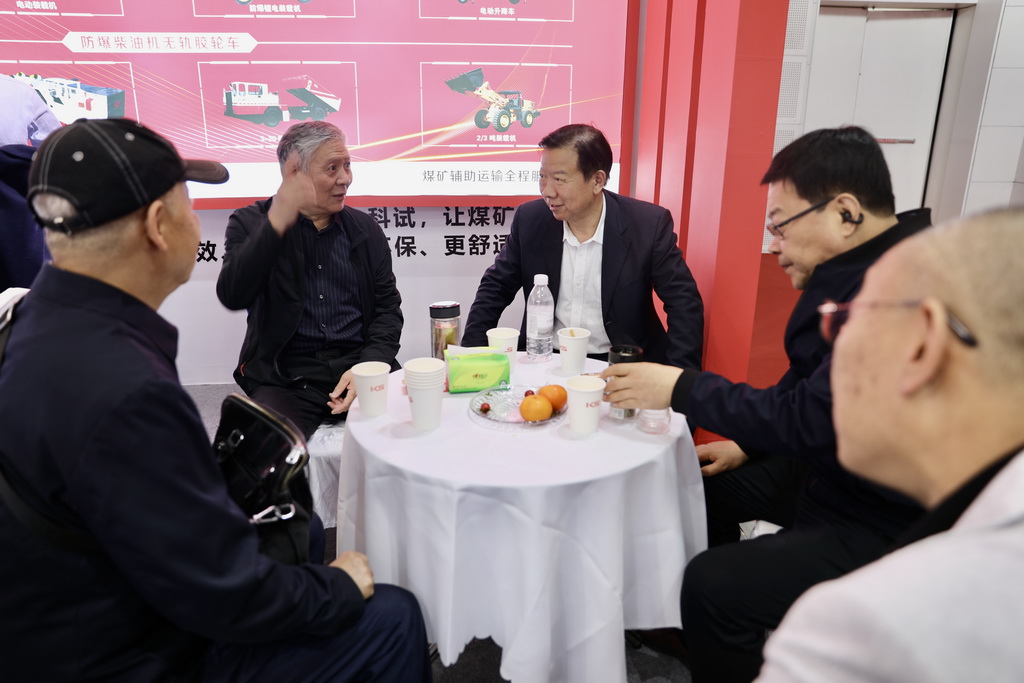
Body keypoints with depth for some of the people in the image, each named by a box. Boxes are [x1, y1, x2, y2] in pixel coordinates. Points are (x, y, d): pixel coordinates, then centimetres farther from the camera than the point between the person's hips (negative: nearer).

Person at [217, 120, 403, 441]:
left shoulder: (365, 229, 13)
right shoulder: (250, 223, 5)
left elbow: (387, 307, 10)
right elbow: (233, 296, -12)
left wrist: (368, 367, -7)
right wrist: (276, 223, -22)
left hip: (360, 366, 3)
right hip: (285, 376, -2)